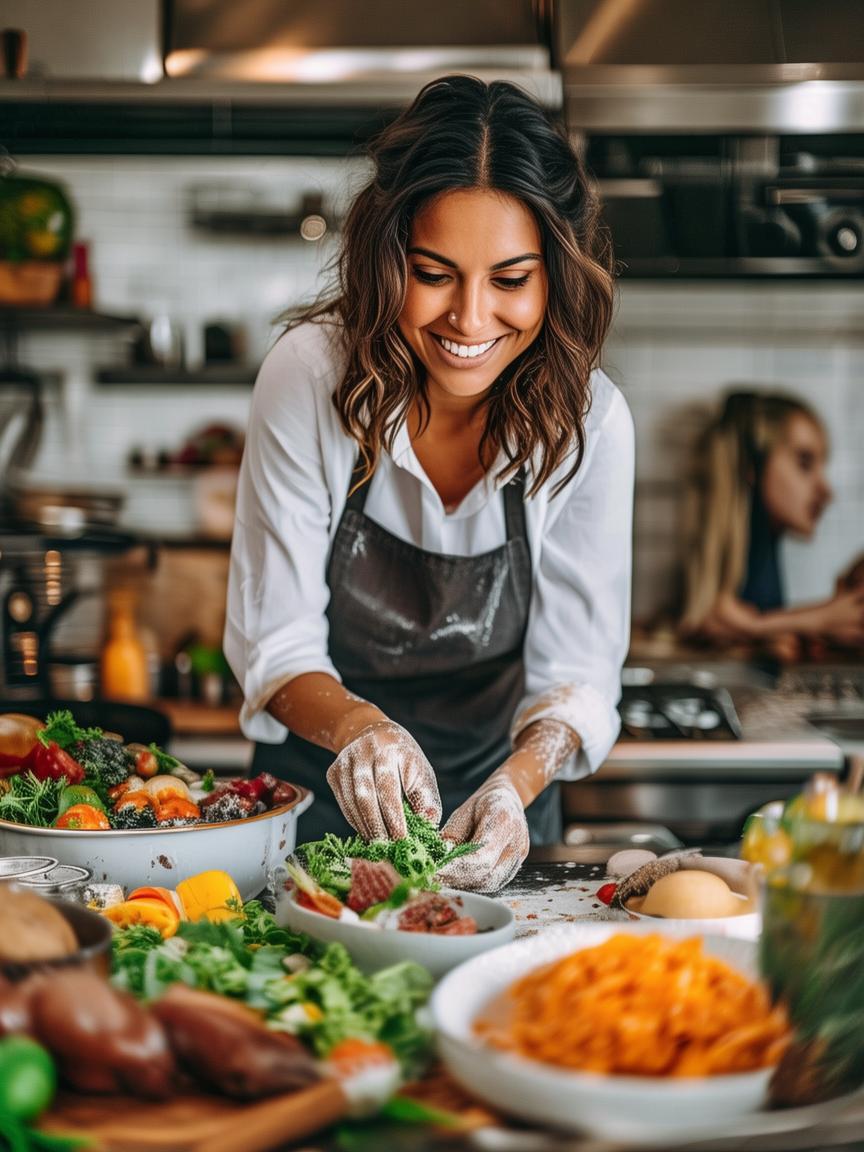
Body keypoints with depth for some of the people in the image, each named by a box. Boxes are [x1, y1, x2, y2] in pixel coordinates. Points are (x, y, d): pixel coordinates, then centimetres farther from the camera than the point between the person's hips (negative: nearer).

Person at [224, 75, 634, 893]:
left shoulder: (587, 420, -14)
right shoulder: (311, 375, -18)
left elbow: (576, 672, -11)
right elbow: (275, 644, -15)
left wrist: (517, 781, -31)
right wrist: (357, 725, -35)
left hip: (499, 806, 1)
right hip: (318, 801, -1)